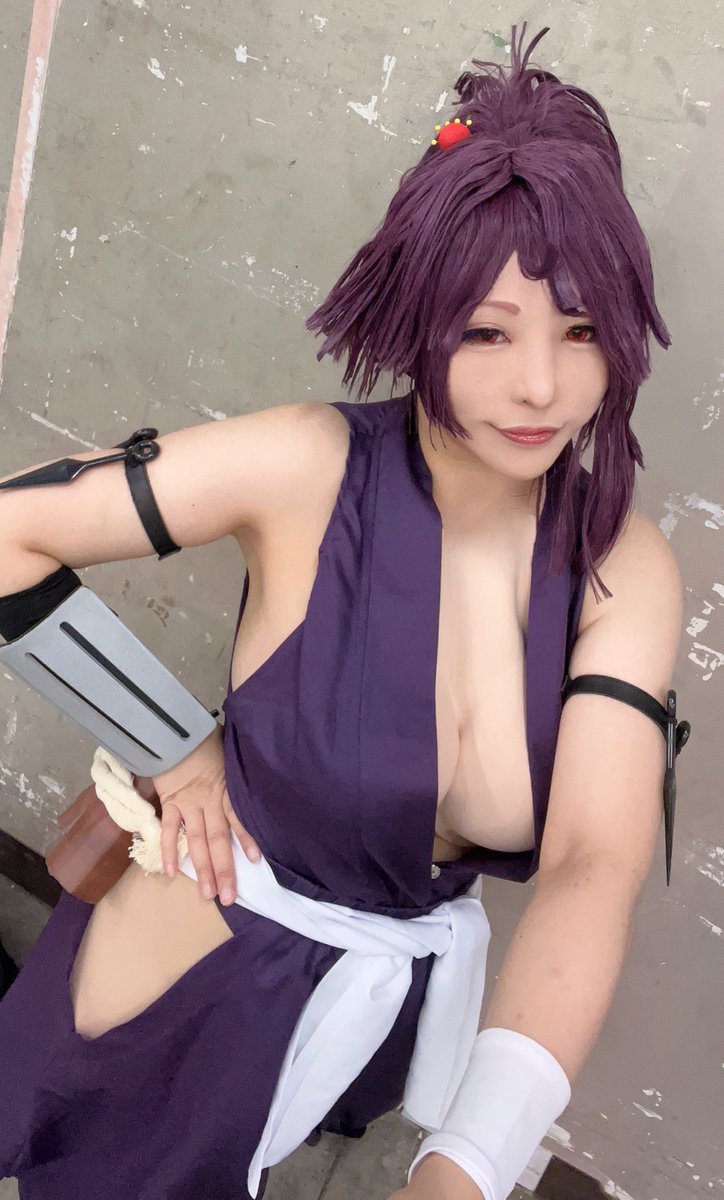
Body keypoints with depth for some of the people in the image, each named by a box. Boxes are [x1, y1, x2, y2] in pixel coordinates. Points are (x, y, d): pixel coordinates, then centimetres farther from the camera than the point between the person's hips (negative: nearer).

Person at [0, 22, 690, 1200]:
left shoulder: (627, 569, -15)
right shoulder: (306, 469, -23)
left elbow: (596, 865, -24)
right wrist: (172, 748, -14)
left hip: (392, 1014, 3)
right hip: (180, 1000, -3)